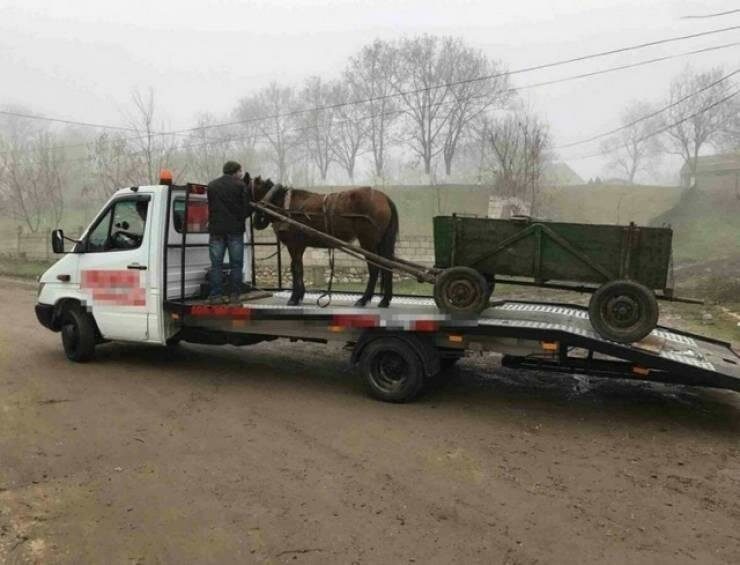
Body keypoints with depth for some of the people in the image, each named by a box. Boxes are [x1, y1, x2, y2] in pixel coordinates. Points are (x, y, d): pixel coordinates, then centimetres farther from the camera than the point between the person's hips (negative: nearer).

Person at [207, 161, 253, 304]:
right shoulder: (240, 185, -2)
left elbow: (211, 207, 15)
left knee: (216, 264, 5)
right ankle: (234, 294, 4)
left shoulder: (212, 185, 11)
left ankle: (215, 295, 3)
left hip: (216, 229, 3)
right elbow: (247, 208, -5)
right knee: (236, 264, 5)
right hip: (235, 229, -3)